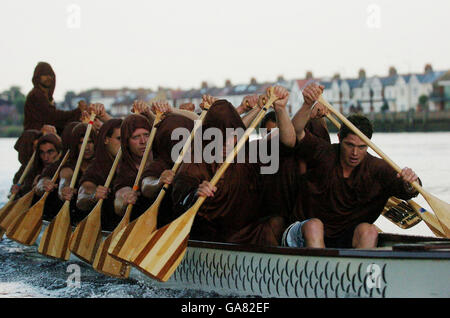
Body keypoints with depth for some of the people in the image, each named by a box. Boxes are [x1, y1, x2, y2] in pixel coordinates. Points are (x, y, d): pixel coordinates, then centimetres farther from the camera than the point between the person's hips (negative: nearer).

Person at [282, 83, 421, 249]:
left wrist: (409, 183, -38)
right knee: (314, 225, -33)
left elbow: (407, 193, -14)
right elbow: (296, 132, -23)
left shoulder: (376, 168, -3)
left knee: (368, 230, -27)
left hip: (348, 240, 2)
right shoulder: (323, 153, -6)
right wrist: (308, 105, -41)